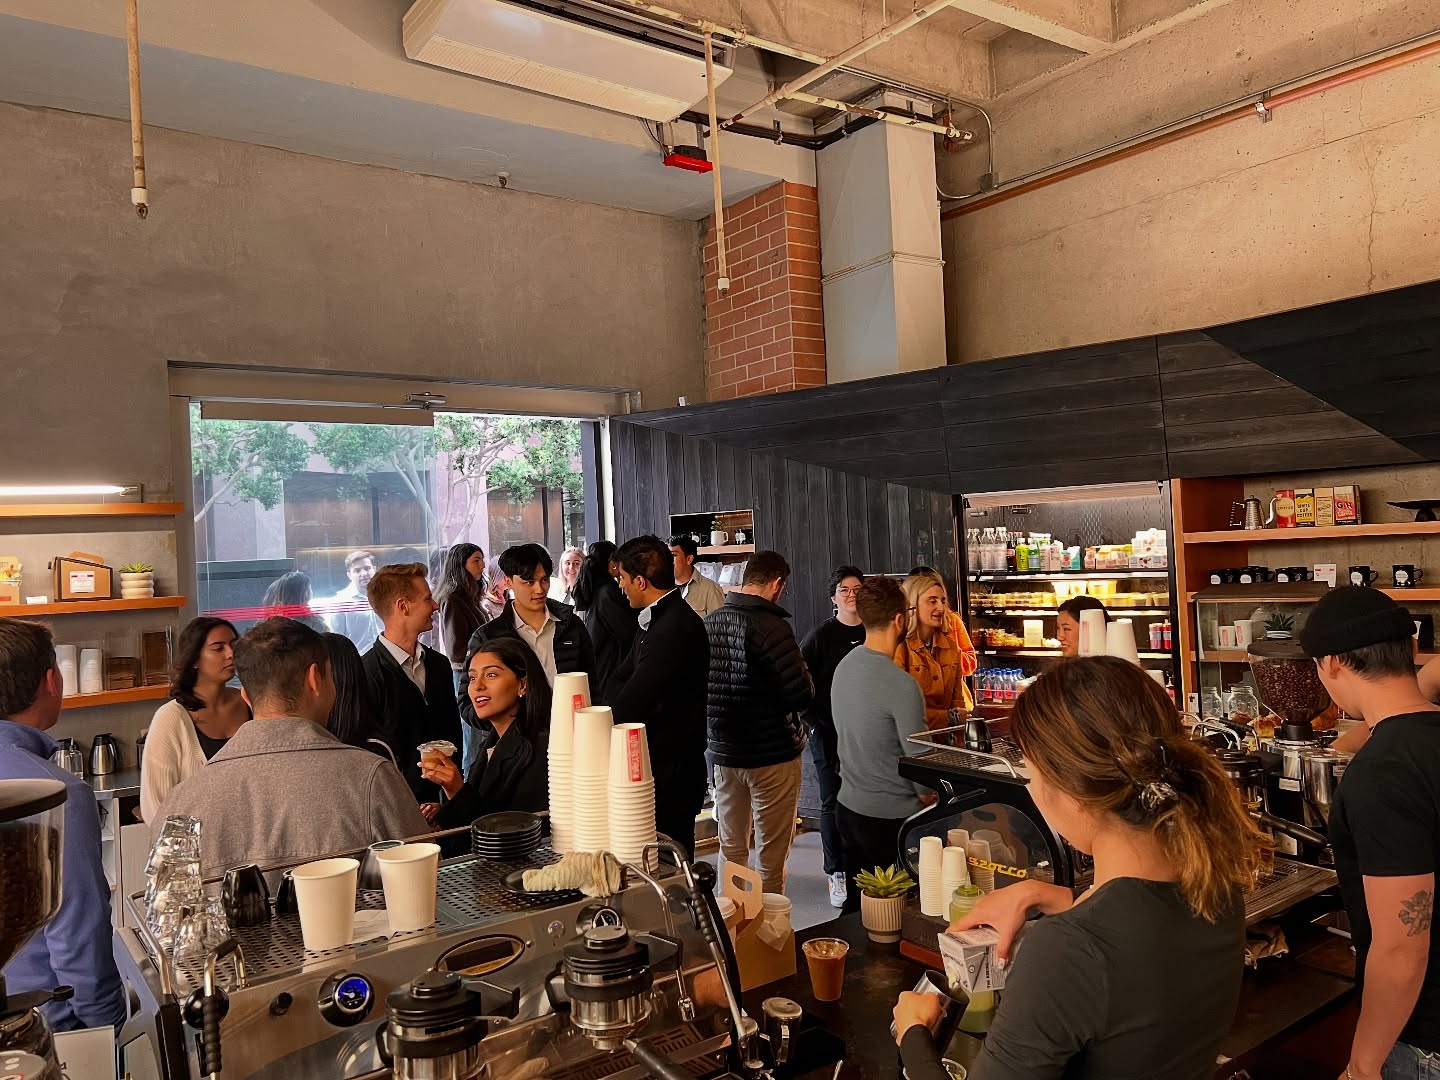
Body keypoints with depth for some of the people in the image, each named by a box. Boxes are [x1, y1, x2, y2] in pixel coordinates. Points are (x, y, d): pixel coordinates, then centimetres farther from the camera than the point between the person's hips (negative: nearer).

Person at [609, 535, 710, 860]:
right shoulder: (655, 620, 12)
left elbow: (626, 707, -24)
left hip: (669, 774, -9)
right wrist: (642, 704, -11)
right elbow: (618, 685, 9)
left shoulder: (675, 628, -21)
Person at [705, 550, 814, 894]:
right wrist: (805, 674, -1)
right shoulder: (772, 626, -20)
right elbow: (802, 695, -21)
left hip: (723, 750, 6)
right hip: (772, 755, -6)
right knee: (772, 855, 7)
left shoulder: (709, 623, 0)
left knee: (731, 849, 18)